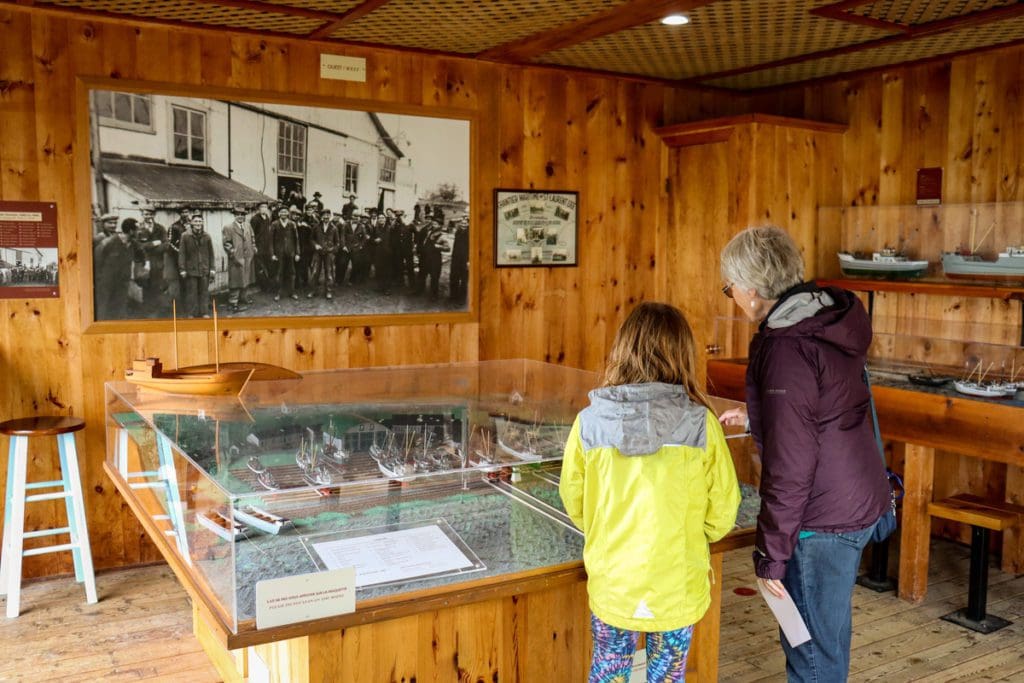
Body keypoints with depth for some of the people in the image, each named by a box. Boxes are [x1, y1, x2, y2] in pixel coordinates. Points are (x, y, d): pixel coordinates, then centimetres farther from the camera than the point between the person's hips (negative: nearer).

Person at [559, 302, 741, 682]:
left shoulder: (590, 422, -12)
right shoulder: (700, 424, -15)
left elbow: (573, 501, 0)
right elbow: (723, 512, -6)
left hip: (610, 583, 1)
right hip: (677, 585, -1)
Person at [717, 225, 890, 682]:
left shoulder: (786, 346, -23)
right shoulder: (829, 316, 5)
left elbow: (789, 465, -23)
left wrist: (771, 553, -16)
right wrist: (755, 418, 26)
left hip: (823, 518, -9)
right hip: (859, 501, 9)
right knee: (826, 634, 23)